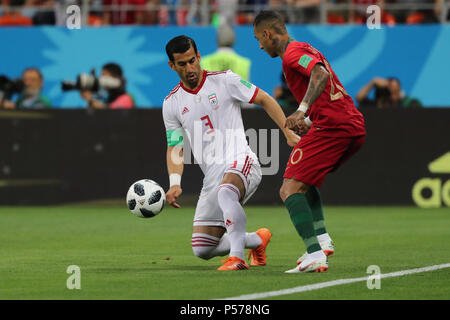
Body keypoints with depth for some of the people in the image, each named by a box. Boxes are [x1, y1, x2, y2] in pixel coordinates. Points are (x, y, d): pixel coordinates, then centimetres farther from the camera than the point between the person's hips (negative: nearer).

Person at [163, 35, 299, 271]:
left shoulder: (224, 80, 0)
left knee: (225, 192, -42)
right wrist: (175, 183, -8)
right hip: (212, 175, 5)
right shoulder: (171, 103, 9)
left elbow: (264, 100, 5)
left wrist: (288, 132, -5)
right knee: (202, 250, -1)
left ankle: (237, 258, -42)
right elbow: (175, 148, 9)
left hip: (240, 161, -5)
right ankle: (257, 240, 22)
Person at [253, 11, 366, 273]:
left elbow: (320, 74, -23)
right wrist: (308, 122, 20)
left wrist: (302, 110, -30)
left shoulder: (293, 53, -4)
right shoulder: (307, 50, 26)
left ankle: (315, 255, -24)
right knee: (306, 180, 29)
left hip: (331, 127, -10)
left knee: (290, 190, -11)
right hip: (355, 127, 10)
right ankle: (322, 239, 15)